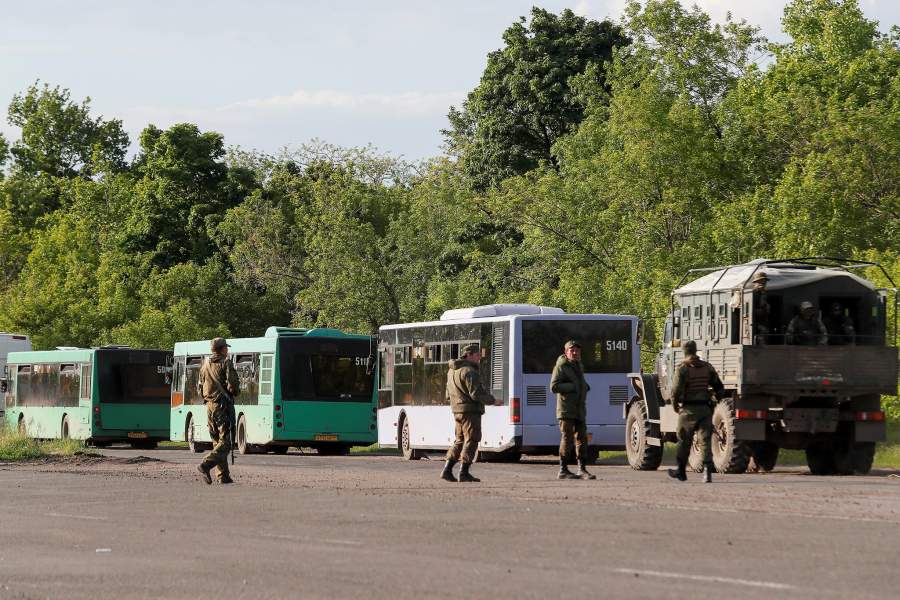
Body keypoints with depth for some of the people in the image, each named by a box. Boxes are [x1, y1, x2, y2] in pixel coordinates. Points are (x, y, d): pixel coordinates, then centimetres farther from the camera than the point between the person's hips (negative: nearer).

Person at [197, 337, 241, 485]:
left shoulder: (205, 364, 12)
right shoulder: (226, 363, -7)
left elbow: (201, 387, 16)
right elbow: (233, 384, -15)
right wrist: (235, 392, 4)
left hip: (210, 405, 7)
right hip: (223, 405, -7)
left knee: (217, 441, 13)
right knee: (225, 441, -7)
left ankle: (223, 476, 11)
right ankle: (206, 465, -26)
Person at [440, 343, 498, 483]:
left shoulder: (452, 370, 16)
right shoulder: (469, 371, -16)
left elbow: (449, 394, 22)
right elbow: (476, 393, -20)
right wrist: (492, 400, -10)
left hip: (457, 410, 9)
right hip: (470, 411, -9)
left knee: (460, 440, 15)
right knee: (471, 440, -4)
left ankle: (447, 470, 10)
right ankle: (464, 473, -7)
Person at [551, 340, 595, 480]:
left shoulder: (579, 366, 19)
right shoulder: (561, 366, -6)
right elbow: (554, 386, -15)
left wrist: (585, 387, 12)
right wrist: (573, 386, -17)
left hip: (580, 410, 8)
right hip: (566, 410, -8)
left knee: (582, 438, 6)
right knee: (567, 438, -7)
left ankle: (582, 469, 10)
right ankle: (563, 470, -2)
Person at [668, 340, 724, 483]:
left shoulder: (682, 369, -8)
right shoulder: (707, 367, 6)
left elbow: (676, 390, -15)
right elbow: (719, 388, 8)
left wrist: (675, 405, 1)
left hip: (689, 409, -3)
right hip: (705, 408, 3)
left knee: (684, 441, 10)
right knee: (706, 440, 1)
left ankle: (681, 471, 22)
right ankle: (707, 470, -13)